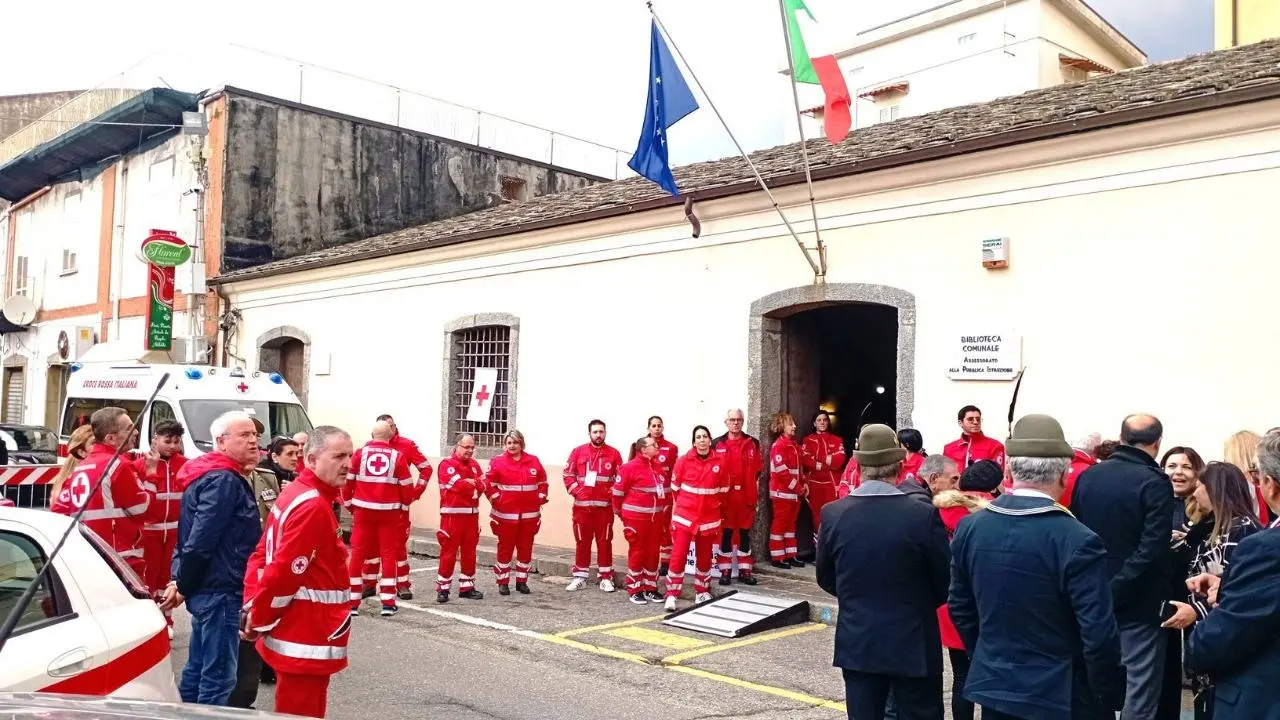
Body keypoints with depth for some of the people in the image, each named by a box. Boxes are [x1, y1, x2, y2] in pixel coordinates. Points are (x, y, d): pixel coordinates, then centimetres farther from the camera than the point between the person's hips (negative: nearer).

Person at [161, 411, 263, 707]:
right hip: (220, 589, -10)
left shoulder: (214, 476, 16)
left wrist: (178, 580, 9)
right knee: (218, 675, -3)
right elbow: (200, 540, -23)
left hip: (206, 588, 10)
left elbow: (191, 536, 17)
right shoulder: (225, 480, -17)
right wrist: (182, 587, -12)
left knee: (198, 669, 19)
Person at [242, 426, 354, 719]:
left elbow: (262, 554, 12)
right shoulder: (313, 506, -22)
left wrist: (251, 608, 5)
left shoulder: (296, 493, 10)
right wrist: (258, 620, -12)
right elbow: (283, 571, -25)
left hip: (299, 636, 10)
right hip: (305, 641, -10)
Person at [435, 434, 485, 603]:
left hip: (472, 514, 7)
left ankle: (467, 587, 20)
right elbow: (458, 485, -19)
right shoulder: (447, 464, -7)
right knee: (449, 552, -4)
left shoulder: (474, 464, 14)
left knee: (470, 553, 11)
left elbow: (484, 483, 3)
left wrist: (469, 482, -14)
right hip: (452, 515, -7)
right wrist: (475, 484, -4)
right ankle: (442, 589, 3)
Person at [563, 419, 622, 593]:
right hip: (582, 505, 1)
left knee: (604, 541, 3)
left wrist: (612, 494, -8)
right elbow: (568, 474, 5)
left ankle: (606, 578, 10)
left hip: (605, 506, -1)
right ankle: (580, 577, 14)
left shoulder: (613, 454, 2)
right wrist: (576, 491, -6)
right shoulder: (578, 452, 4)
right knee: (582, 541, 6)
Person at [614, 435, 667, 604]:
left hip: (654, 517, 6)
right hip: (635, 517, -6)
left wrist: (663, 507, 13)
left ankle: (650, 588, 21)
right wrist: (619, 511, 1)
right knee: (637, 552, 2)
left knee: (652, 552, 10)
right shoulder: (630, 467, -14)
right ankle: (634, 590, 12)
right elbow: (618, 491, -9)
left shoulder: (658, 467, 6)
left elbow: (665, 489, 17)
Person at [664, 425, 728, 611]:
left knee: (704, 556, 14)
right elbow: (675, 487, 4)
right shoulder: (684, 461, -8)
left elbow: (723, 489, 8)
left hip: (709, 516, 2)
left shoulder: (720, 461, -4)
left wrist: (711, 503, 11)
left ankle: (702, 592, 29)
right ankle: (672, 595, -1)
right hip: (684, 515, -2)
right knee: (679, 555, -7)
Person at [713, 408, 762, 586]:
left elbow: (757, 470, 9)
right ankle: (725, 570, 11)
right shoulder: (717, 444, 1)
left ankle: (745, 570, 15)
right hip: (724, 495, -1)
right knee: (726, 532, 3)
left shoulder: (752, 443, 6)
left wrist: (755, 494, 6)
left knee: (745, 532, 7)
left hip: (746, 495, 2)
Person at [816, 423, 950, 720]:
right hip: (914, 645, -2)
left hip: (856, 643, 3)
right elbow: (944, 585, -6)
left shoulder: (833, 514, -8)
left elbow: (825, 579, 4)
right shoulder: (924, 515, -16)